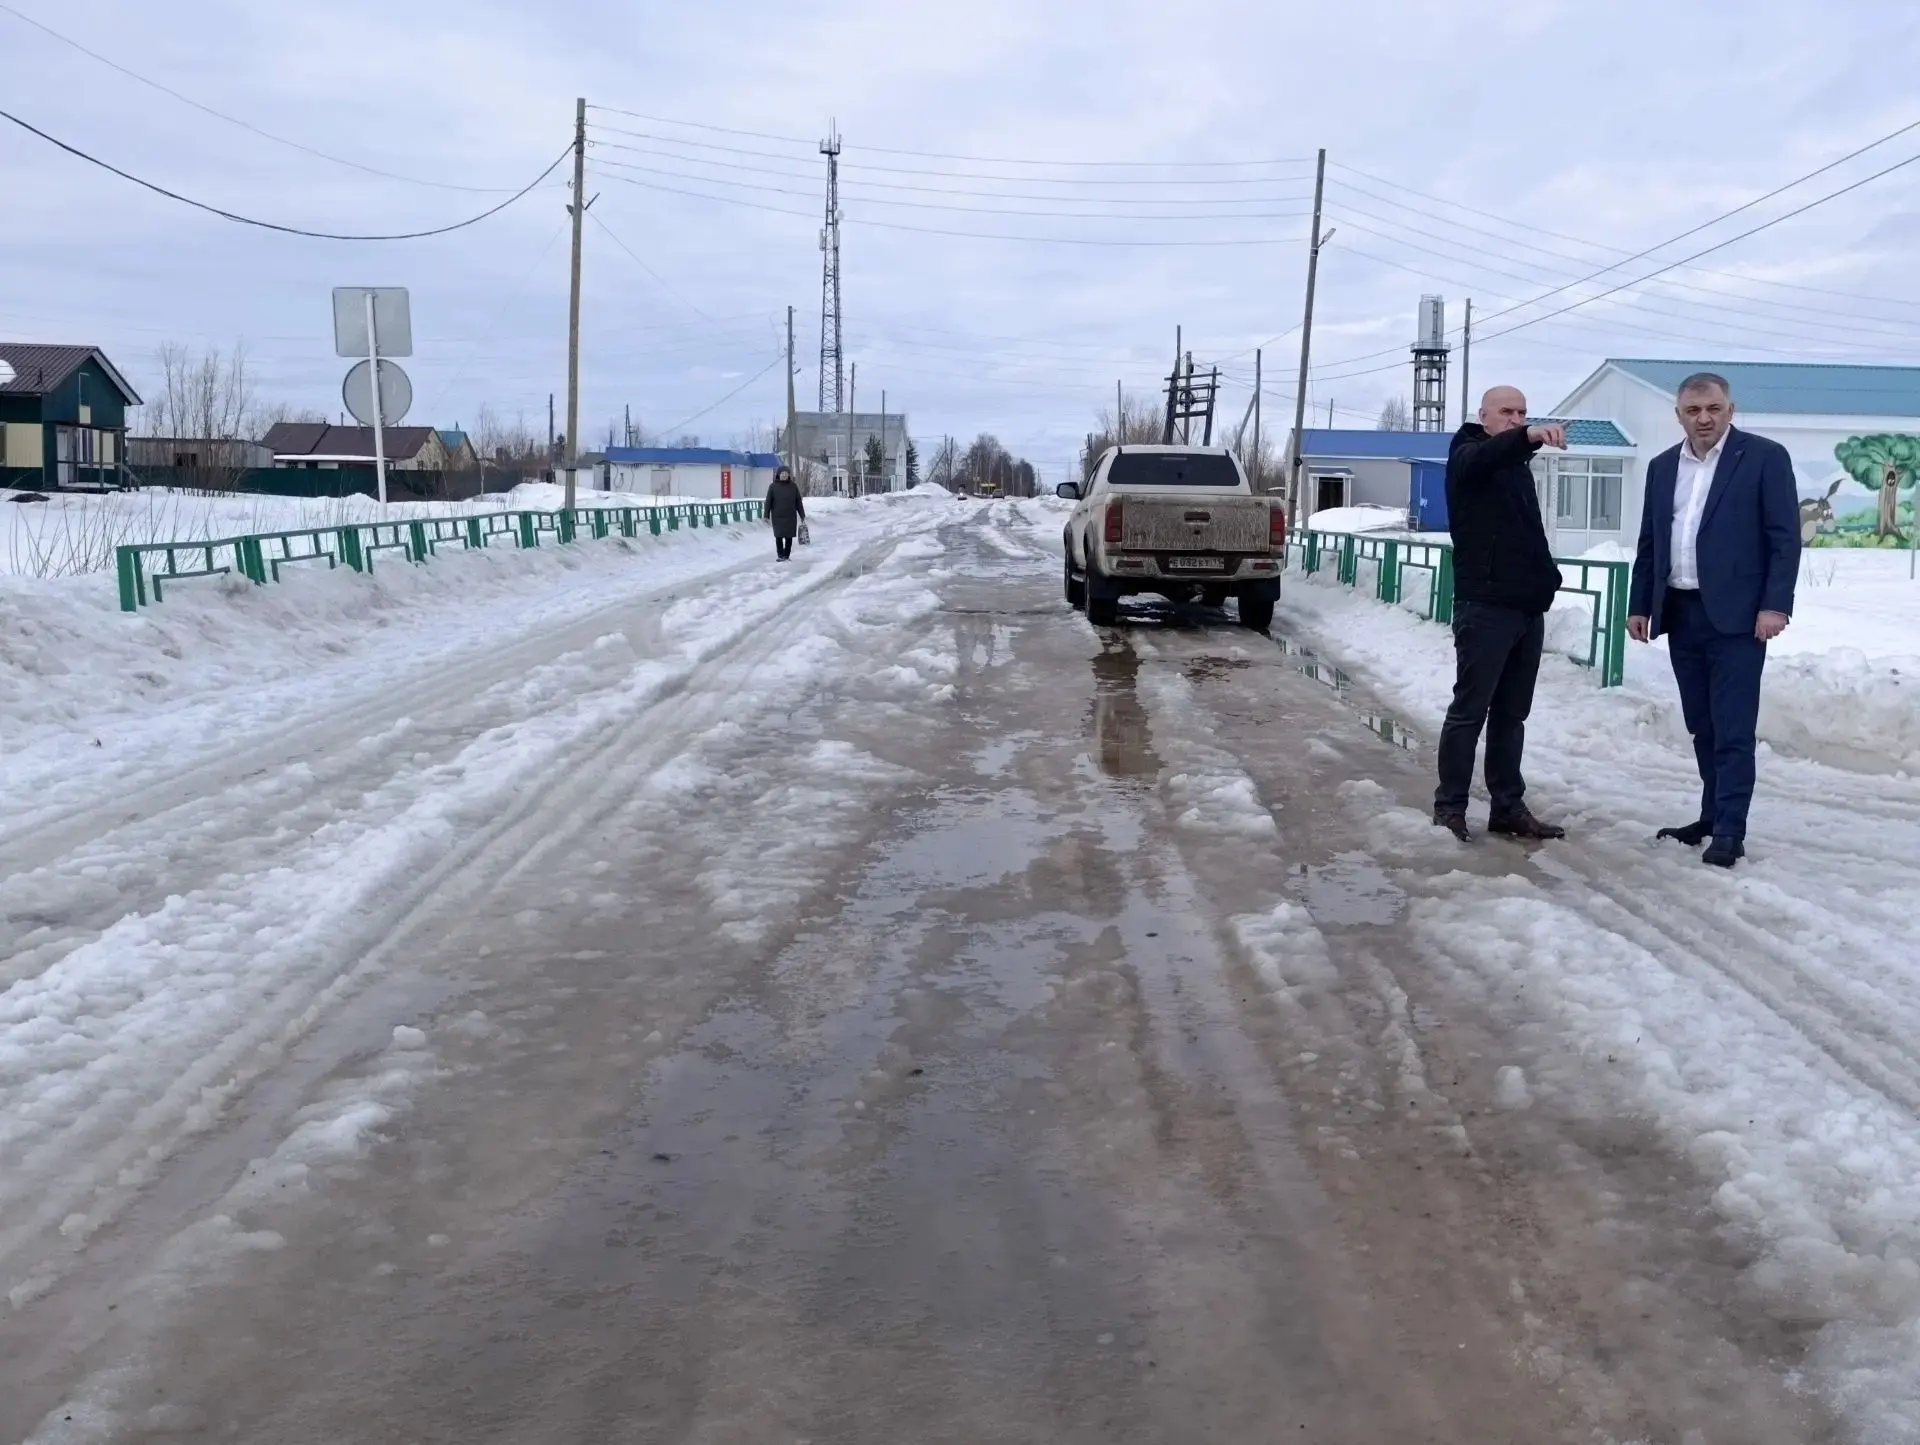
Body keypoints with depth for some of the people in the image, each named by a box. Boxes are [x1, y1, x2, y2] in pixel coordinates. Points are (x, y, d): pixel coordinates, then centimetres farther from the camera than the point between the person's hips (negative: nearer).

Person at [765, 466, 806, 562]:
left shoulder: (793, 486, 3)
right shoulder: (773, 487, -2)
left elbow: (798, 502, 6)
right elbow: (768, 502, -1)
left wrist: (802, 515, 6)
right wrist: (767, 516, -5)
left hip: (790, 517, 2)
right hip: (777, 517, -1)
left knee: (789, 537, 4)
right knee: (779, 537, 0)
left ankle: (787, 555, 14)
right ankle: (780, 556, 9)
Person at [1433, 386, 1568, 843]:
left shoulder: (1518, 464, 22)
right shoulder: (1468, 454, -2)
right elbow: (1487, 456, -28)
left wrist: (1547, 577, 13)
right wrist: (1529, 438, -47)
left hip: (1528, 606, 8)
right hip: (1485, 605, -8)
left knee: (1511, 713, 10)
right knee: (1470, 709, -6)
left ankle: (1508, 807, 15)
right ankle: (1449, 806, 0)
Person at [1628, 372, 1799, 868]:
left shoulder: (1764, 457, -3)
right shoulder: (1663, 466, 13)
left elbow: (1786, 537, -7)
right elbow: (1649, 542, 16)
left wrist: (1775, 605, -15)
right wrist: (1640, 605, 11)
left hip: (1736, 614, -5)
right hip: (1681, 614, 6)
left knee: (1733, 728, -6)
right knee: (1702, 727, 11)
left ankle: (1730, 831, -5)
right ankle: (1714, 817, 21)